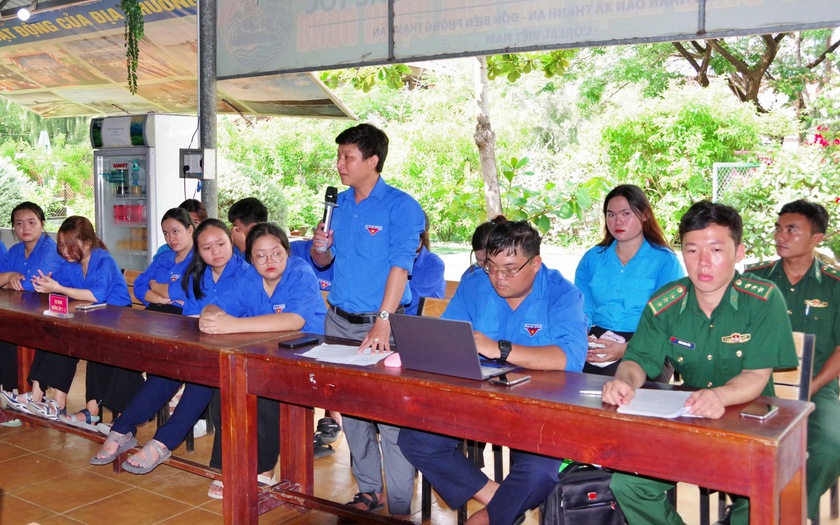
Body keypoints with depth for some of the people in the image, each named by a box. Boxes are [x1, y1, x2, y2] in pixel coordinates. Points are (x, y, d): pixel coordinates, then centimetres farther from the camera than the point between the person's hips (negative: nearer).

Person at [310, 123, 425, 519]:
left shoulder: (400, 205, -9)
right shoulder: (339, 203, 10)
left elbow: (400, 266, -19)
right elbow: (323, 261, 18)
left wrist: (383, 322, -29)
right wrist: (319, 247, -7)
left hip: (381, 324, -6)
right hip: (338, 321, 7)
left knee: (390, 417, -6)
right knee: (351, 411, 13)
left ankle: (400, 508, 4)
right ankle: (368, 489, 27)